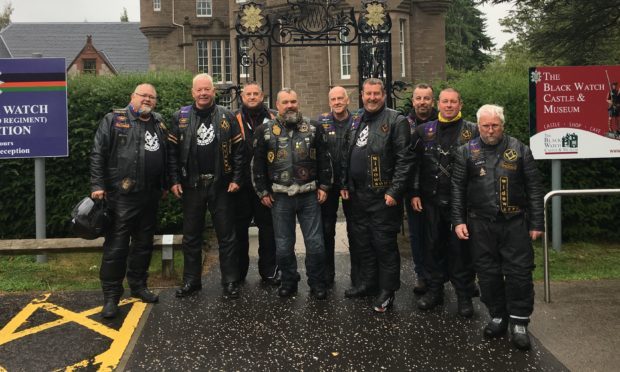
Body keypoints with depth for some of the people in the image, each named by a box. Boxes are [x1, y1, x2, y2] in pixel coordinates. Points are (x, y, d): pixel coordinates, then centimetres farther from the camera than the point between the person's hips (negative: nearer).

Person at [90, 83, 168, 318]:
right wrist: (97, 185, -12)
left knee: (144, 244, 14)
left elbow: (166, 156, 19)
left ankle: (138, 286, 29)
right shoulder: (114, 120, -1)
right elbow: (98, 154, -5)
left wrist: (164, 185, 17)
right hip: (121, 195, -5)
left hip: (150, 196, 5)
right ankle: (111, 296, 7)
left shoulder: (159, 124, 14)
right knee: (116, 246, -3)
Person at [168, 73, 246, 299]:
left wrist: (236, 179, -5)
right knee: (191, 237, 11)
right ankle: (191, 281, 23)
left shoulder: (227, 117, 2)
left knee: (227, 236, 5)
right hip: (191, 186, 2)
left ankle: (231, 282, 15)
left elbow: (238, 149, 1)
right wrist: (174, 181, -3)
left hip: (221, 186, -1)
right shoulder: (180, 117, 4)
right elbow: (172, 151, 3)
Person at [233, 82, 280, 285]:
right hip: (242, 183, 0)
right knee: (239, 226, 8)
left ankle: (269, 270, 18)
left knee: (267, 226, 7)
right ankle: (238, 270, 20)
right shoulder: (234, 119, 5)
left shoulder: (274, 119, 7)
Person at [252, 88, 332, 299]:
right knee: (283, 245, 9)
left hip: (310, 196, 0)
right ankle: (288, 282, 27)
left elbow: (324, 159, 7)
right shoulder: (265, 131, 3)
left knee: (315, 242, 3)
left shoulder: (313, 128, 5)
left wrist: (323, 186, 2)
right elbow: (257, 164, 5)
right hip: (280, 197, 0)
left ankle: (317, 284, 19)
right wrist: (263, 192, 2)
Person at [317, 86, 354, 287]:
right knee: (327, 228, 8)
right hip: (328, 182, 1)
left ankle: (357, 272, 21)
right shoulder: (321, 121, 2)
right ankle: (327, 272, 21)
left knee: (355, 228, 8)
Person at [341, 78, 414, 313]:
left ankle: (387, 291, 14)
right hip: (357, 194, 7)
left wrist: (394, 191, -18)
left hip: (383, 196, -7)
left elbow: (404, 159, -13)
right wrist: (344, 184, 13)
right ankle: (367, 283, 31)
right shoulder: (356, 121, 14)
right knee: (362, 241, 16)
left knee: (384, 244, 1)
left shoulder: (396, 121, -8)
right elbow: (347, 155, 19)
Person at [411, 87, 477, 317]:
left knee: (460, 248, 3)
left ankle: (464, 296, 16)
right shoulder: (424, 131, 8)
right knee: (433, 246, 10)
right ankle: (434, 290, 24)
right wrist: (415, 193, 4)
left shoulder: (472, 131, 0)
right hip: (431, 201, 3)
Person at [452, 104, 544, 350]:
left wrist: (536, 223, 0)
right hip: (481, 225, 1)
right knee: (488, 273, 8)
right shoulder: (466, 152, 5)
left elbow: (534, 188, 4)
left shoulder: (519, 150, 4)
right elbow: (457, 189, 5)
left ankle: (519, 322, 13)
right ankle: (498, 316, 25)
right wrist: (458, 221, -2)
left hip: (515, 223, -1)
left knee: (519, 272, 0)